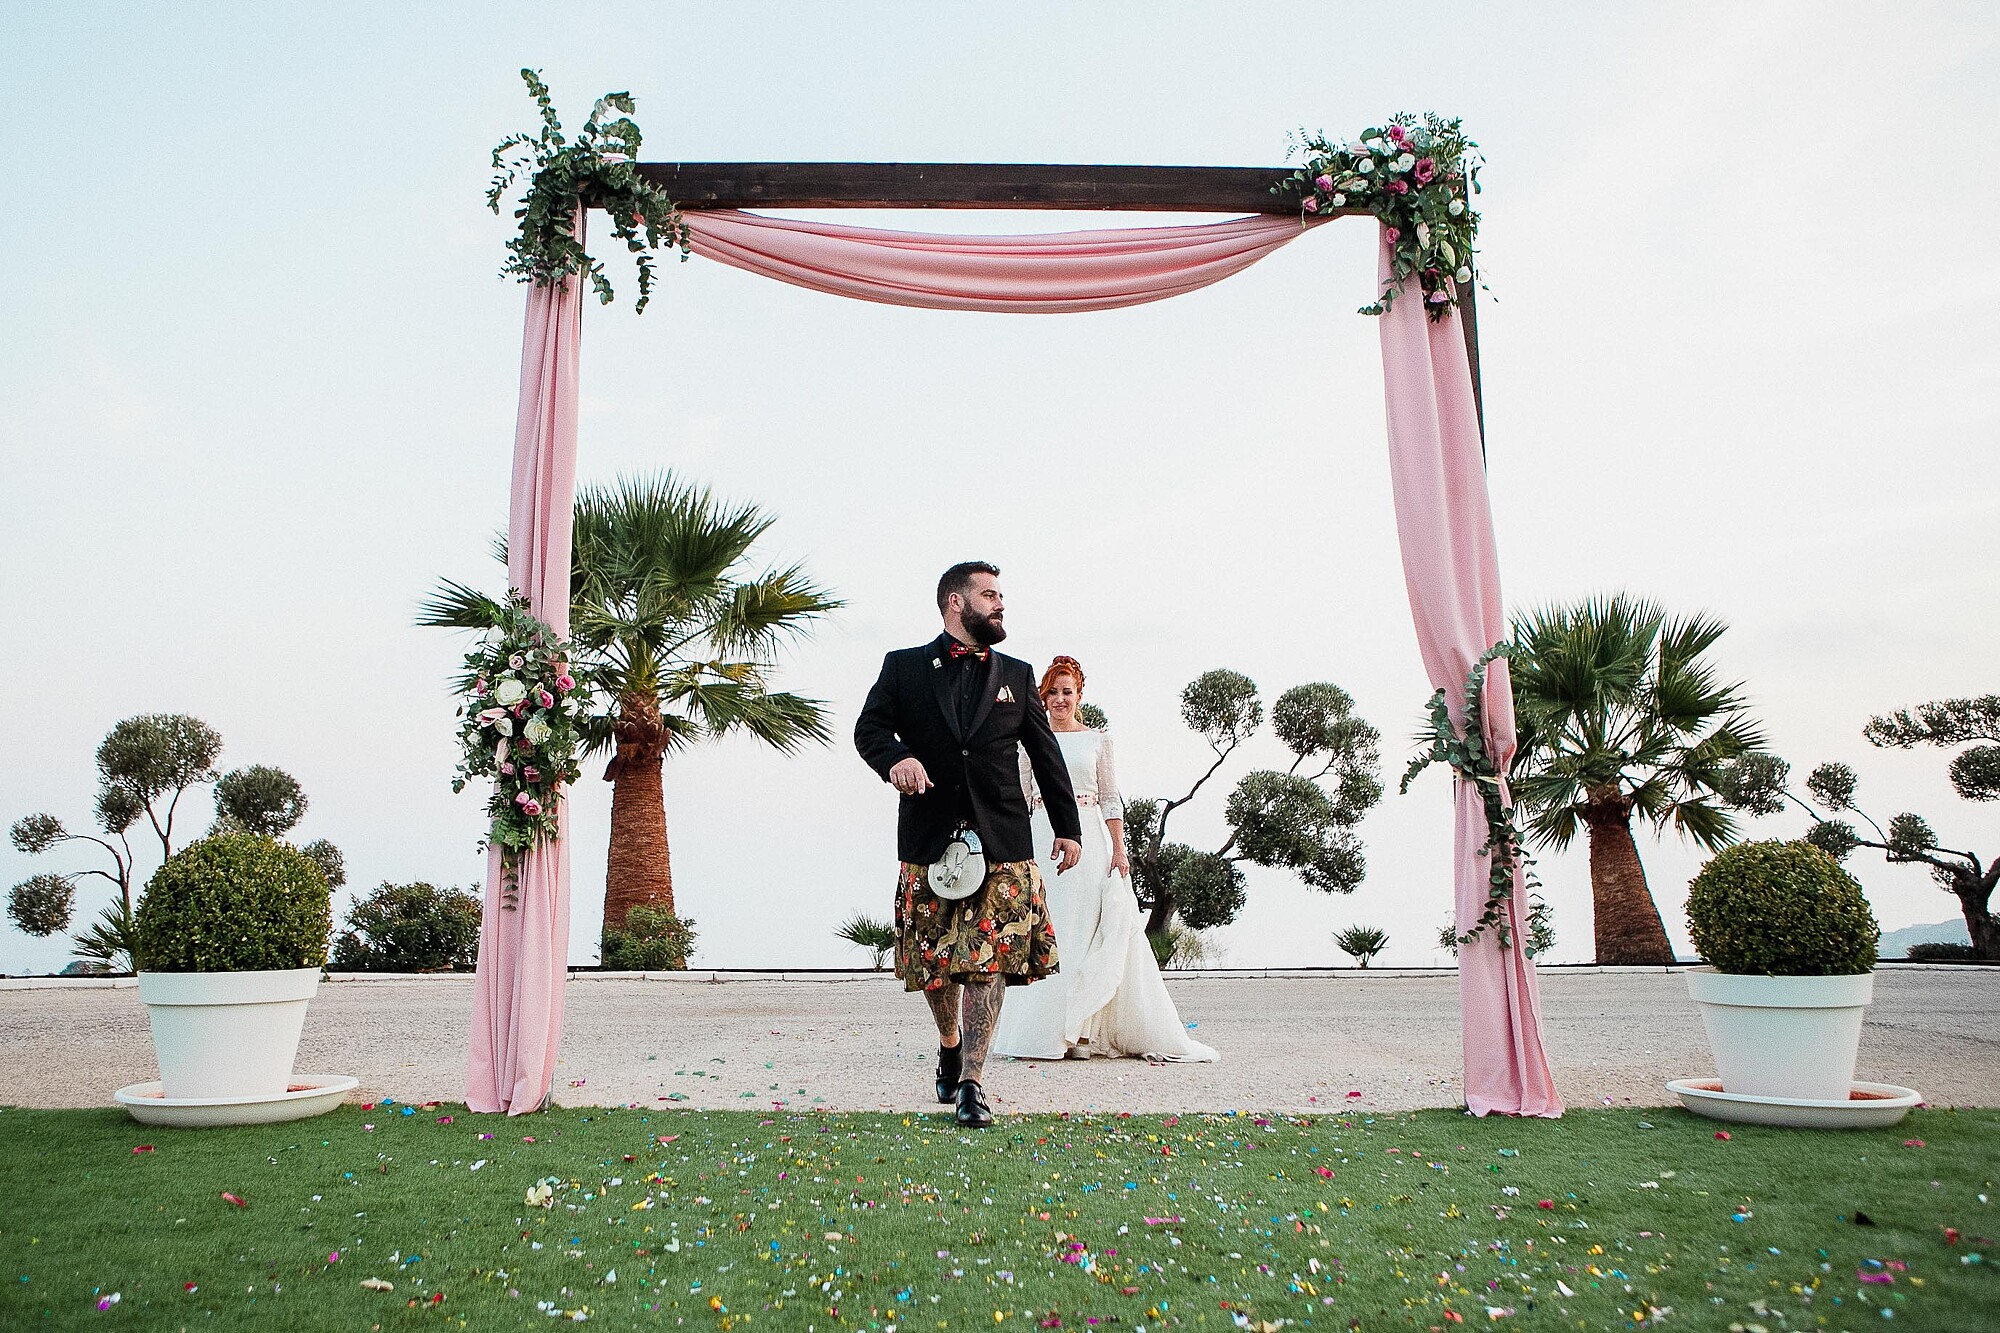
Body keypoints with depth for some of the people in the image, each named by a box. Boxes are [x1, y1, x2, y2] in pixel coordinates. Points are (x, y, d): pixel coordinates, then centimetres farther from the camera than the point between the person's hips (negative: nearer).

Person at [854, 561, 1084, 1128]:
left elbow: (1046, 755, 15)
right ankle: (949, 1044, 34)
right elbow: (869, 726, -2)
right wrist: (895, 758, -25)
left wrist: (1067, 826, 13)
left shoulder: (1017, 675, 13)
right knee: (933, 955, 8)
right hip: (929, 838, 0)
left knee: (991, 956, -7)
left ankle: (971, 1081, -1)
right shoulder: (903, 667, 7)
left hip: (1002, 842, 1)